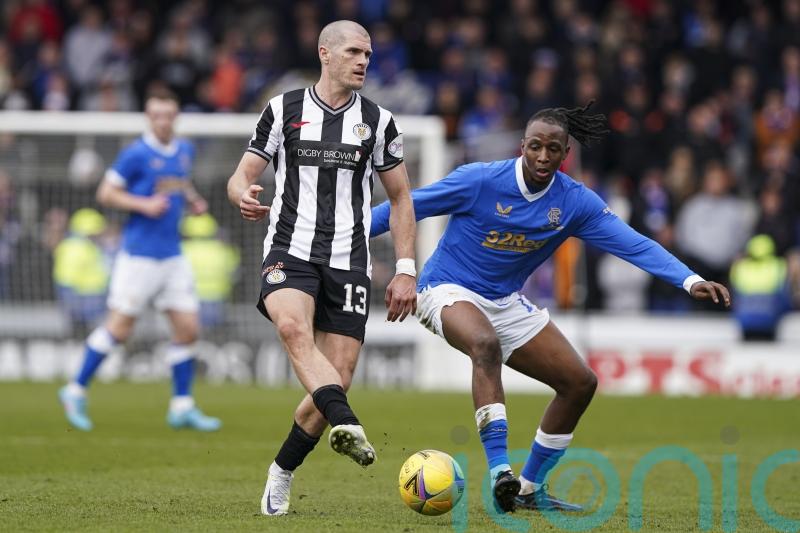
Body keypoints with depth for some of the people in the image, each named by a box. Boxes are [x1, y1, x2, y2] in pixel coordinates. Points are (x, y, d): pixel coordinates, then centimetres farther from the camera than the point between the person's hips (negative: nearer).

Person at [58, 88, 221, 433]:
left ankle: (182, 407, 11)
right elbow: (105, 194, -8)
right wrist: (144, 205, -19)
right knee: (119, 328, -5)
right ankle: (76, 391, 8)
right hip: (139, 257, -7)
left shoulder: (185, 151, 11)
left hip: (172, 256, 7)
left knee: (187, 329, 3)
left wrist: (193, 200, 10)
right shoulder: (136, 155, -10)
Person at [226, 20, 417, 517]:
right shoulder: (283, 110, 6)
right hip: (290, 252, -2)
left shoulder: (378, 121, 10)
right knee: (294, 327, -35)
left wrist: (406, 270, 7)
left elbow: (401, 198, 16)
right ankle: (348, 426, -51)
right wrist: (245, 196, -17)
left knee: (337, 380, -6)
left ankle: (281, 475, 15)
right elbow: (241, 178, 9)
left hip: (348, 262, 2)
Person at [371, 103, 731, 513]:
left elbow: (632, 244, -11)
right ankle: (499, 472, -44)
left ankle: (529, 488, 14)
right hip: (448, 290, -6)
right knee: (486, 344, -39)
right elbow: (407, 207, -12)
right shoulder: (480, 180, -19)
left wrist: (690, 281, -23)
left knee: (580, 382, 1)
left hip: (506, 303, 6)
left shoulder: (575, 202, -7)